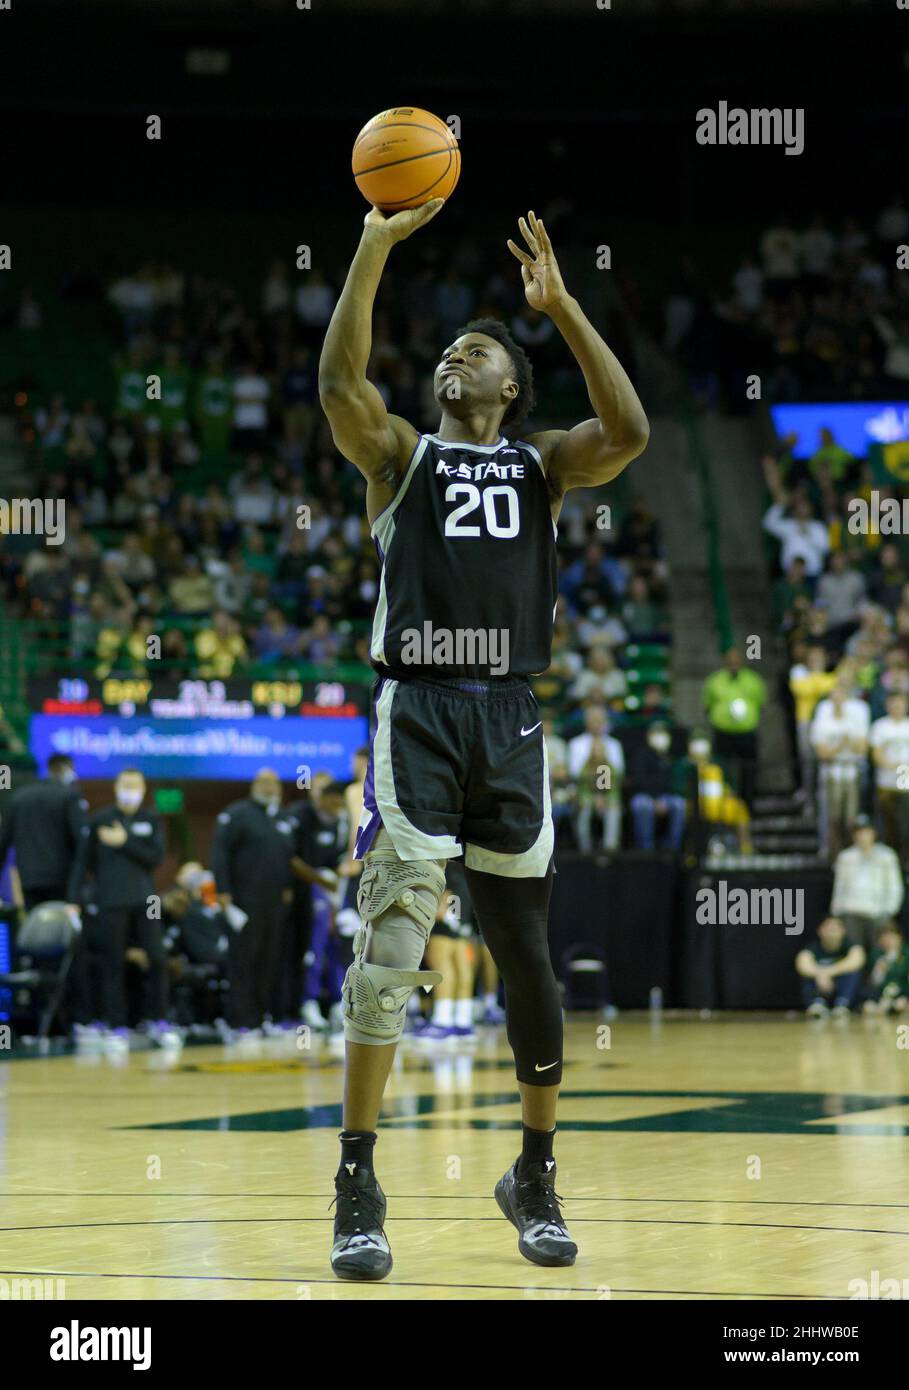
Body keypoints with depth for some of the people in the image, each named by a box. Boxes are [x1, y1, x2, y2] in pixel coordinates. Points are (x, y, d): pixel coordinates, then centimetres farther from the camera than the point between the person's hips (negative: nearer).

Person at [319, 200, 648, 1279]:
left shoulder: (543, 466, 15)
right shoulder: (400, 456, 11)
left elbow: (628, 431, -5)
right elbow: (339, 383, -9)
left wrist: (559, 305, -9)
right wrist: (375, 248, -16)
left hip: (510, 721, 2)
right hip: (415, 712, -2)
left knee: (526, 954, 8)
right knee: (393, 938, -14)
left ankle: (536, 1176, 24)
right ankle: (357, 1186, -11)